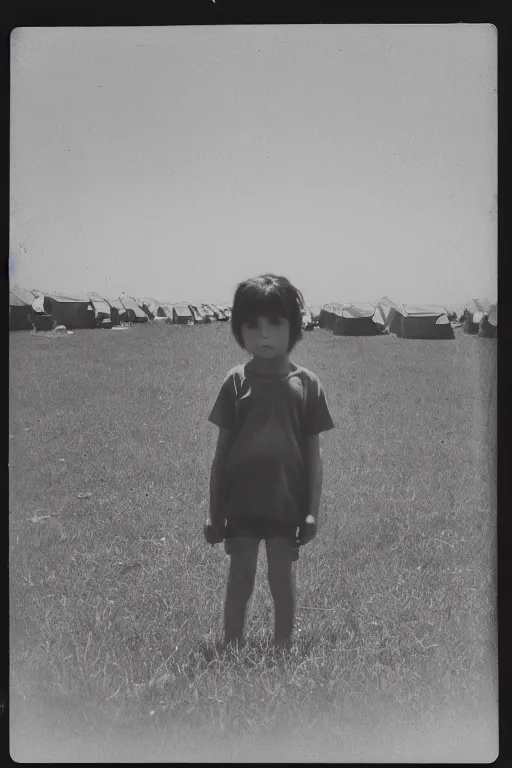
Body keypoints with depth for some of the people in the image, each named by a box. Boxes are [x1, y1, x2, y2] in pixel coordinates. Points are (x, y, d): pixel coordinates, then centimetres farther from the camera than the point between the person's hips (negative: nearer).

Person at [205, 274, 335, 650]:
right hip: (241, 500, 0)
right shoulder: (236, 382, -4)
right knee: (240, 579, 10)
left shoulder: (306, 384, -4)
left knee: (283, 580, 10)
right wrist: (214, 510, 1)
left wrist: (312, 510, -2)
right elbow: (222, 450, 1)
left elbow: (313, 452, 0)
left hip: (286, 501, 0)